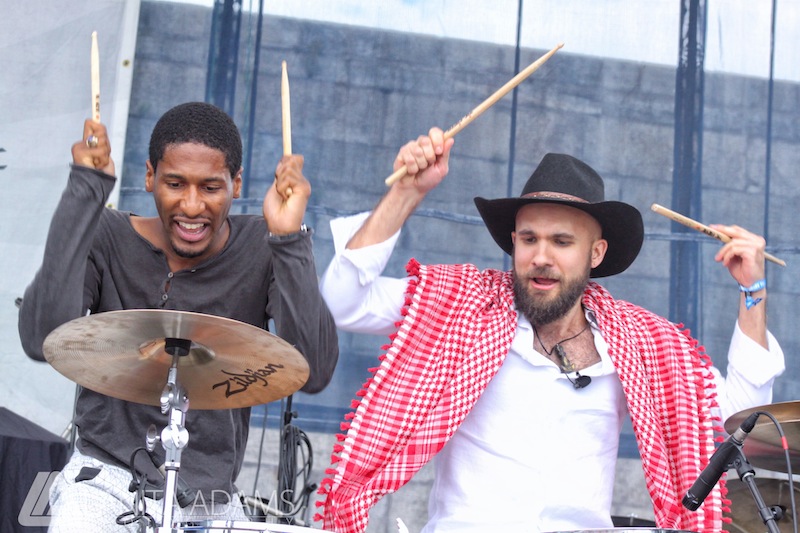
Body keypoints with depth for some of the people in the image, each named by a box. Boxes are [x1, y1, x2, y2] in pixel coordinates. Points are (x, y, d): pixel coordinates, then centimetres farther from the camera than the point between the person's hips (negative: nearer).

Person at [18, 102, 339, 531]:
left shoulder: (261, 249, -4)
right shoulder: (108, 239, -5)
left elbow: (314, 371, -16)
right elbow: (44, 340, -23)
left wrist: (289, 238, -24)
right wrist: (87, 189, -21)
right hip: (108, 478, -1)